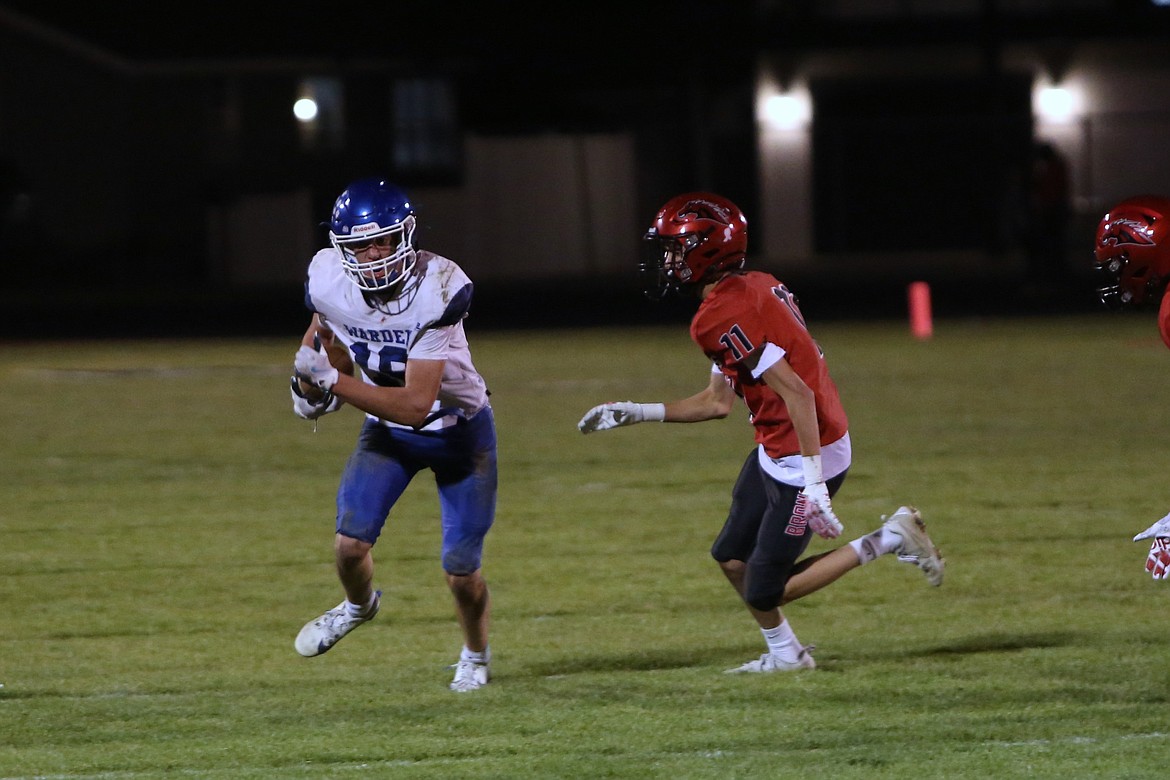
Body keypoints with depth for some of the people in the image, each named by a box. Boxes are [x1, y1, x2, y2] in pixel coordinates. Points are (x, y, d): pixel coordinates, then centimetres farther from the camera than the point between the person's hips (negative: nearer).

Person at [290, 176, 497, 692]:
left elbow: (415, 405, -38)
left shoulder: (436, 291, -36)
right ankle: (358, 605, 22)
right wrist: (308, 385, -2)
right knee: (351, 541, -14)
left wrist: (331, 382, -42)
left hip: (458, 431, -3)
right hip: (388, 430, 3)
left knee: (461, 571, -1)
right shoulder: (329, 280, -21)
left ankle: (476, 654, 32)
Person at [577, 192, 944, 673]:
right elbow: (718, 402, 15)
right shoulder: (754, 289, 9)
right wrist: (636, 414, 19)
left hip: (801, 461, -10)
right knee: (733, 558, 20)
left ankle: (884, 543, 1)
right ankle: (785, 655, 34)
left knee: (763, 593, -1)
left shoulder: (721, 318, -21)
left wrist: (813, 483, -29)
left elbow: (796, 393, -27)